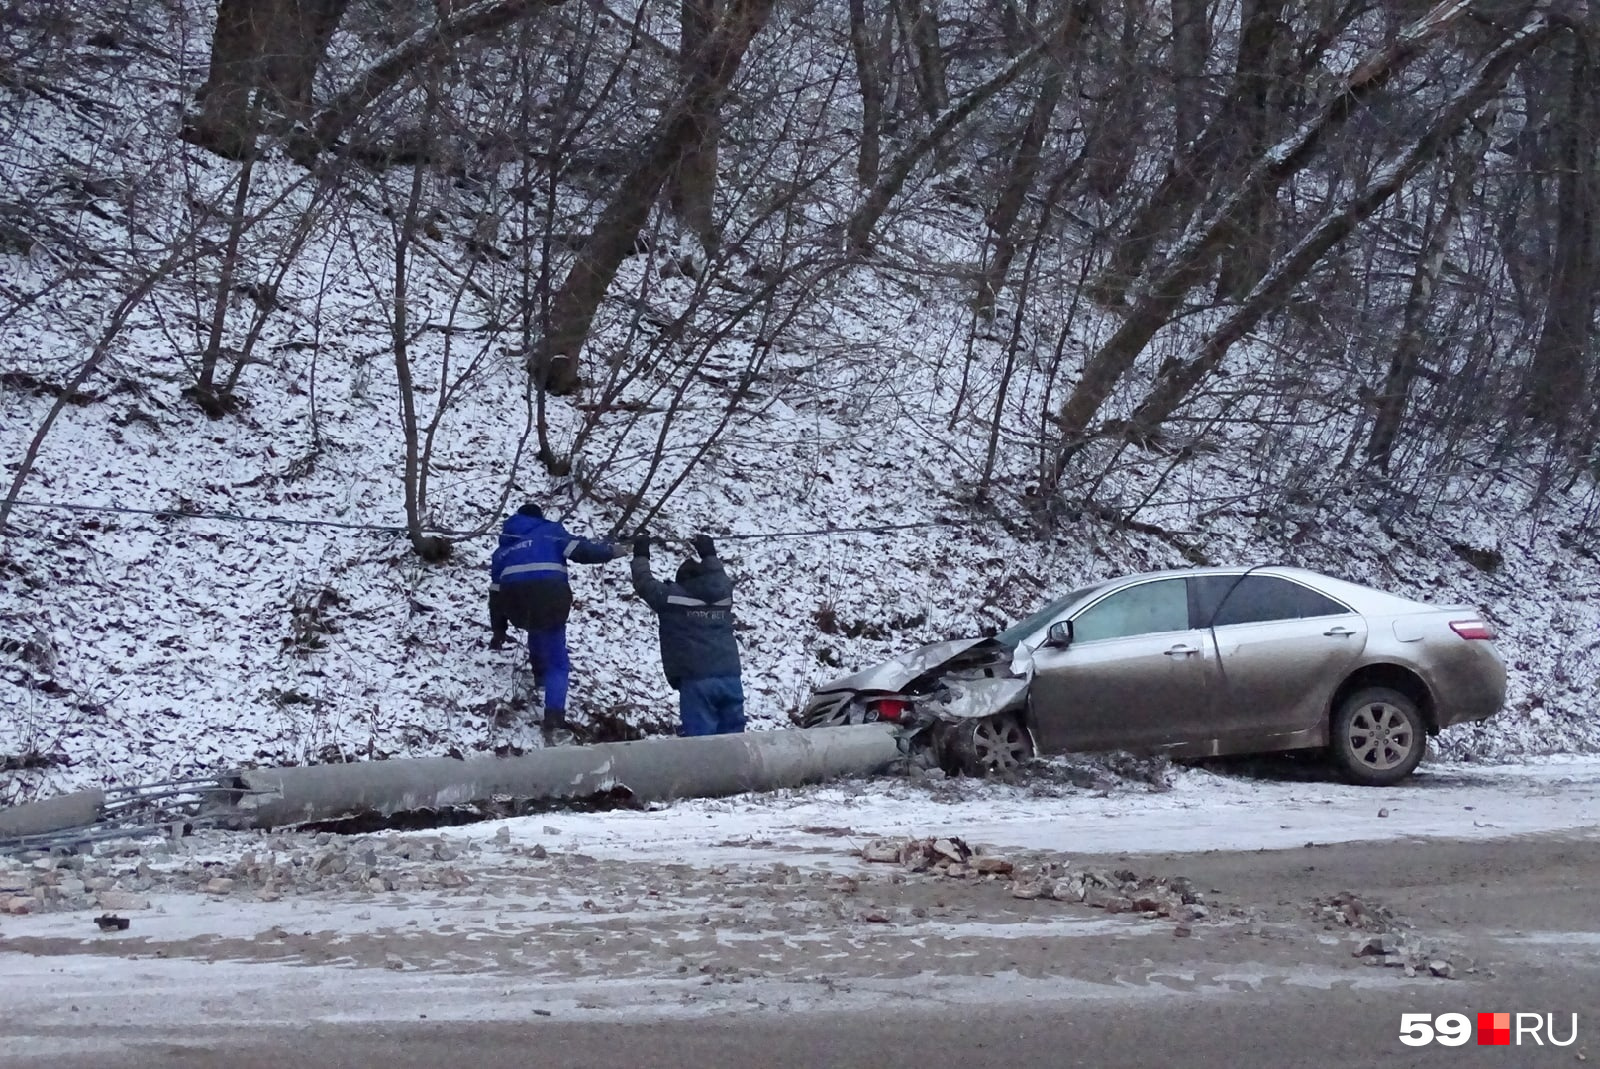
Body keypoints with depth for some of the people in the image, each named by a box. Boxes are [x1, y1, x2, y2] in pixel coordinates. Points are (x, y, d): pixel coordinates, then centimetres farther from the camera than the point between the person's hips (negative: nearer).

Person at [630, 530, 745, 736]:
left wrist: (641, 554, 29)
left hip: (696, 681, -4)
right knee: (732, 736, 6)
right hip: (730, 678, 4)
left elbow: (644, 583, 14)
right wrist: (708, 554, 50)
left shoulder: (671, 597, 2)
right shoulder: (723, 594, 13)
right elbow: (718, 575, 35)